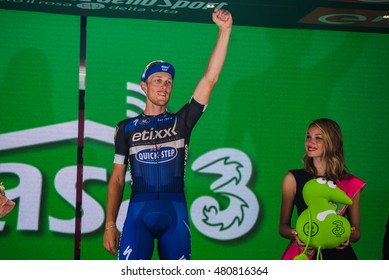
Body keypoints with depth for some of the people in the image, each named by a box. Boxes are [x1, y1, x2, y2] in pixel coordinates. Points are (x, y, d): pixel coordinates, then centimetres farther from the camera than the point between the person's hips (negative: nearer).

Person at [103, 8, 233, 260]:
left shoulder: (182, 121, 13)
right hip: (139, 212, -1)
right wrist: (110, 224, 3)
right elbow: (117, 178, 13)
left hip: (175, 213, 1)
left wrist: (225, 30, -1)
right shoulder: (127, 128, 14)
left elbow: (210, 79, 5)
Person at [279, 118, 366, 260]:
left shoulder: (351, 184, 3)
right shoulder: (293, 179, 2)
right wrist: (295, 234, -15)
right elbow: (283, 226, 7)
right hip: (303, 255, 0)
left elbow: (356, 231, 11)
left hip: (338, 253, 0)